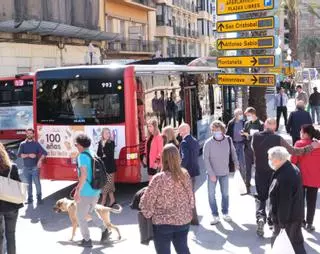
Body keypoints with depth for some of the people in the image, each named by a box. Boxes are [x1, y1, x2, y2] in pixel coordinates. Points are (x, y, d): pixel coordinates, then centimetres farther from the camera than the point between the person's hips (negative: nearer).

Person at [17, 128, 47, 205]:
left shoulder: (36, 144, 2)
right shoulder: (23, 144, 6)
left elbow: (44, 152, -4)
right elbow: (19, 155, -6)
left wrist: (40, 160, -19)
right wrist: (29, 155, -18)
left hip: (35, 167, -2)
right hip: (26, 168, 2)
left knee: (37, 183, -5)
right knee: (28, 184, 8)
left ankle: (39, 198, 4)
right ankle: (30, 198, 17)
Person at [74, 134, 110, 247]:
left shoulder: (82, 156, -17)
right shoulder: (92, 154, 8)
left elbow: (84, 175, -25)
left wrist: (78, 191, -20)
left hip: (86, 192, -8)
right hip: (96, 190, 8)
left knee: (80, 216, 9)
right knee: (90, 211, 28)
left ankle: (87, 240, 15)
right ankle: (104, 229, 18)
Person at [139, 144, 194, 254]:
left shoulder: (159, 179, -21)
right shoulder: (185, 174, -5)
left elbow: (146, 202, -15)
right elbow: (191, 197, 5)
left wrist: (148, 215, 2)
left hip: (163, 223, -5)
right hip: (184, 221, 5)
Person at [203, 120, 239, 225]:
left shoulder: (228, 140, -8)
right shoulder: (208, 143, -16)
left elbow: (233, 151, 11)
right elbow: (206, 159, -13)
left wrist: (236, 163, 4)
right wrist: (211, 173, -16)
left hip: (224, 173, 2)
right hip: (212, 173, -2)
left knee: (225, 194, 13)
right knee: (211, 194, 0)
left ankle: (225, 213, 31)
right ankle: (215, 216, 13)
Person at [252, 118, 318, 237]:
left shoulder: (255, 137, -10)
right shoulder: (278, 139, -17)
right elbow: (293, 151, -16)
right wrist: (311, 147, -9)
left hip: (260, 172, 1)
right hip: (274, 172, -1)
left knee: (260, 197, 11)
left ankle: (260, 217, -15)